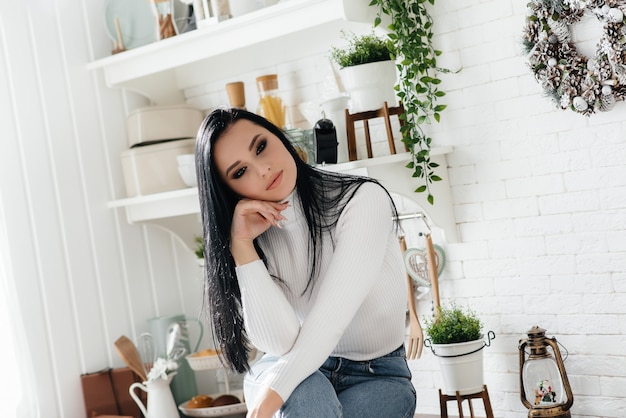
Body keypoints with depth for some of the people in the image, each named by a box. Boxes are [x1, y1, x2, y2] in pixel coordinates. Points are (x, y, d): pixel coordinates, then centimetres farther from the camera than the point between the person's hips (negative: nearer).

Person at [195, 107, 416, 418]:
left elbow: (330, 318, -26)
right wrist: (242, 246, -23)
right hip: (300, 371, 2)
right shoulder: (256, 239, -7)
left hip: (377, 376, -1)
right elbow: (280, 342, -20)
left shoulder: (362, 200, -17)